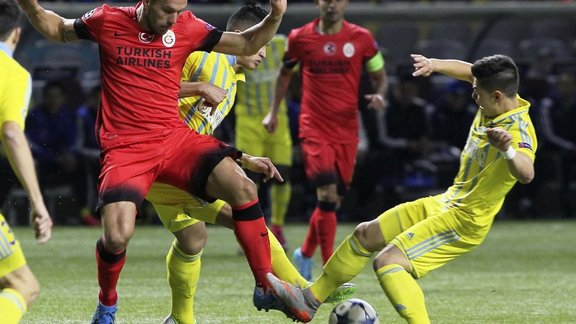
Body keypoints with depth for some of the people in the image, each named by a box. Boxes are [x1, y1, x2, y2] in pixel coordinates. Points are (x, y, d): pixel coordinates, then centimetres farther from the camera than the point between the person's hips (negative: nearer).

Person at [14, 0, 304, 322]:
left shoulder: (187, 27, 1)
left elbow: (247, 44, 8)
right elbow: (57, 29, 17)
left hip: (175, 138, 2)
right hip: (125, 148, -2)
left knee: (243, 188, -20)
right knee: (118, 236, -21)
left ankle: (267, 286, -6)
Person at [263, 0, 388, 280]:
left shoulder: (361, 38, 1)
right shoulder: (300, 38, 0)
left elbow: (380, 77, 10)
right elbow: (285, 72, 18)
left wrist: (379, 95, -12)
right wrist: (274, 111, 15)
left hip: (347, 130, 2)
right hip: (314, 129, -2)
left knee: (333, 200, 8)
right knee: (327, 195, -16)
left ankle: (305, 254, 33)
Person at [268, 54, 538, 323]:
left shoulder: (518, 131, -29)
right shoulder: (499, 98, -4)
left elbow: (526, 174, -50)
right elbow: (469, 71, 18)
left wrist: (507, 151, -68)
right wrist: (434, 65, 5)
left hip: (464, 221, -10)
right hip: (444, 203, 10)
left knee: (387, 262, -25)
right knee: (365, 235, 19)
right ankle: (310, 300, 33)